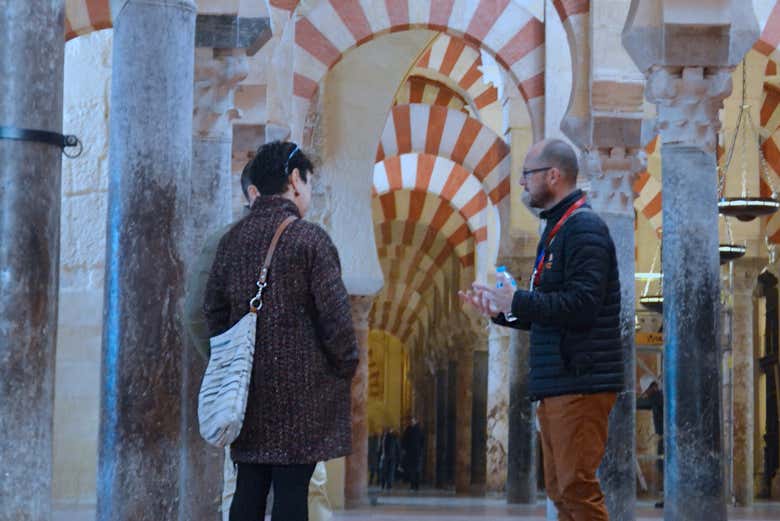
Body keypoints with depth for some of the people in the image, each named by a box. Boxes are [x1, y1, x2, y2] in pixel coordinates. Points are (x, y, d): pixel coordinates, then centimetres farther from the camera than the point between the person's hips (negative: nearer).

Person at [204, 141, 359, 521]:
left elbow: (214, 310, 10)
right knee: (291, 490, -5)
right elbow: (335, 315, -12)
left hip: (247, 386, 5)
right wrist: (345, 369, 2)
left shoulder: (232, 239, 7)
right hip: (301, 387, -5)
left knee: (248, 488, 8)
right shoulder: (310, 238, -10)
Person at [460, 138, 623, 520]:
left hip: (580, 382, -10)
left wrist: (517, 300, -15)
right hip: (555, 385, 10)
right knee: (561, 490, 12)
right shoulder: (556, 230, 21)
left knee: (577, 488, -11)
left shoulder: (584, 228, -11)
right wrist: (501, 310, 14)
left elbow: (581, 304, -23)